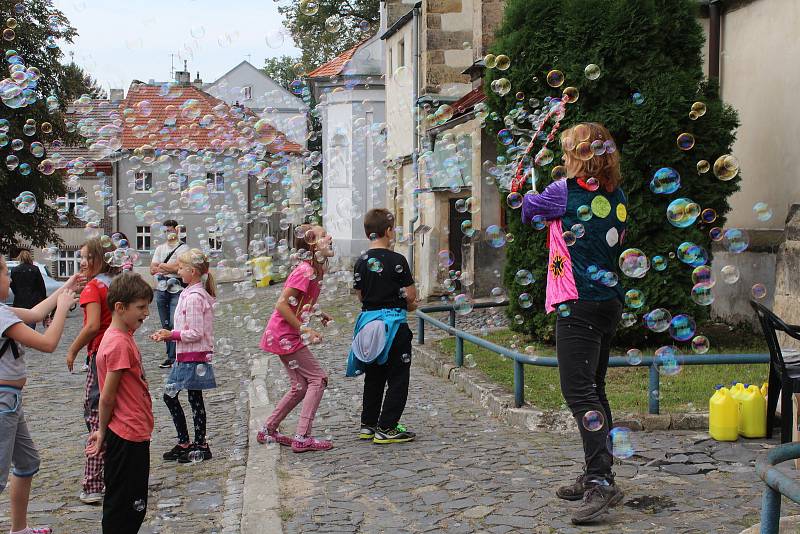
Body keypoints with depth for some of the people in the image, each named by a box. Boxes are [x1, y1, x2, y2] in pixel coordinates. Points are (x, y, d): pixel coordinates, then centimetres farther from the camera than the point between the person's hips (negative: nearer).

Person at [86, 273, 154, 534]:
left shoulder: (121, 336, 9)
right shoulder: (120, 343, -21)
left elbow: (108, 397, 13)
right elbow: (107, 397, -17)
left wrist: (103, 431, 15)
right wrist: (103, 433, -5)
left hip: (129, 434, 9)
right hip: (129, 436, -9)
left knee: (131, 506, 18)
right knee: (129, 506, 0)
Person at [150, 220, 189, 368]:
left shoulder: (183, 248, -2)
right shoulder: (160, 248, 17)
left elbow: (177, 267, -15)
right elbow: (152, 269, 8)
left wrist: (161, 265, -2)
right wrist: (169, 268, -6)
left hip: (176, 290, -6)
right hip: (161, 289, 6)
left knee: (174, 323, -12)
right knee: (165, 325, 8)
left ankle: (172, 357, -9)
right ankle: (171, 355, 15)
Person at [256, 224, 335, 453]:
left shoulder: (314, 270, 9)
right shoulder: (305, 271, -20)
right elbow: (282, 305, -24)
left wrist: (316, 314, 7)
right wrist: (305, 330, -23)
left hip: (285, 336, 10)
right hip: (285, 336, -10)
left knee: (302, 386, 14)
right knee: (318, 378, -7)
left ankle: (268, 430, 23)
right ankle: (302, 438, -8)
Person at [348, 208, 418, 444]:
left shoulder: (361, 262, 6)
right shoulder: (396, 260, -12)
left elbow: (360, 295, 12)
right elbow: (411, 295, -12)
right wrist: (407, 304, 9)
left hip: (368, 319, 6)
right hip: (393, 321, -6)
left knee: (373, 377, 18)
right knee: (398, 378, 3)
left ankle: (368, 425, 22)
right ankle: (386, 429, 1)